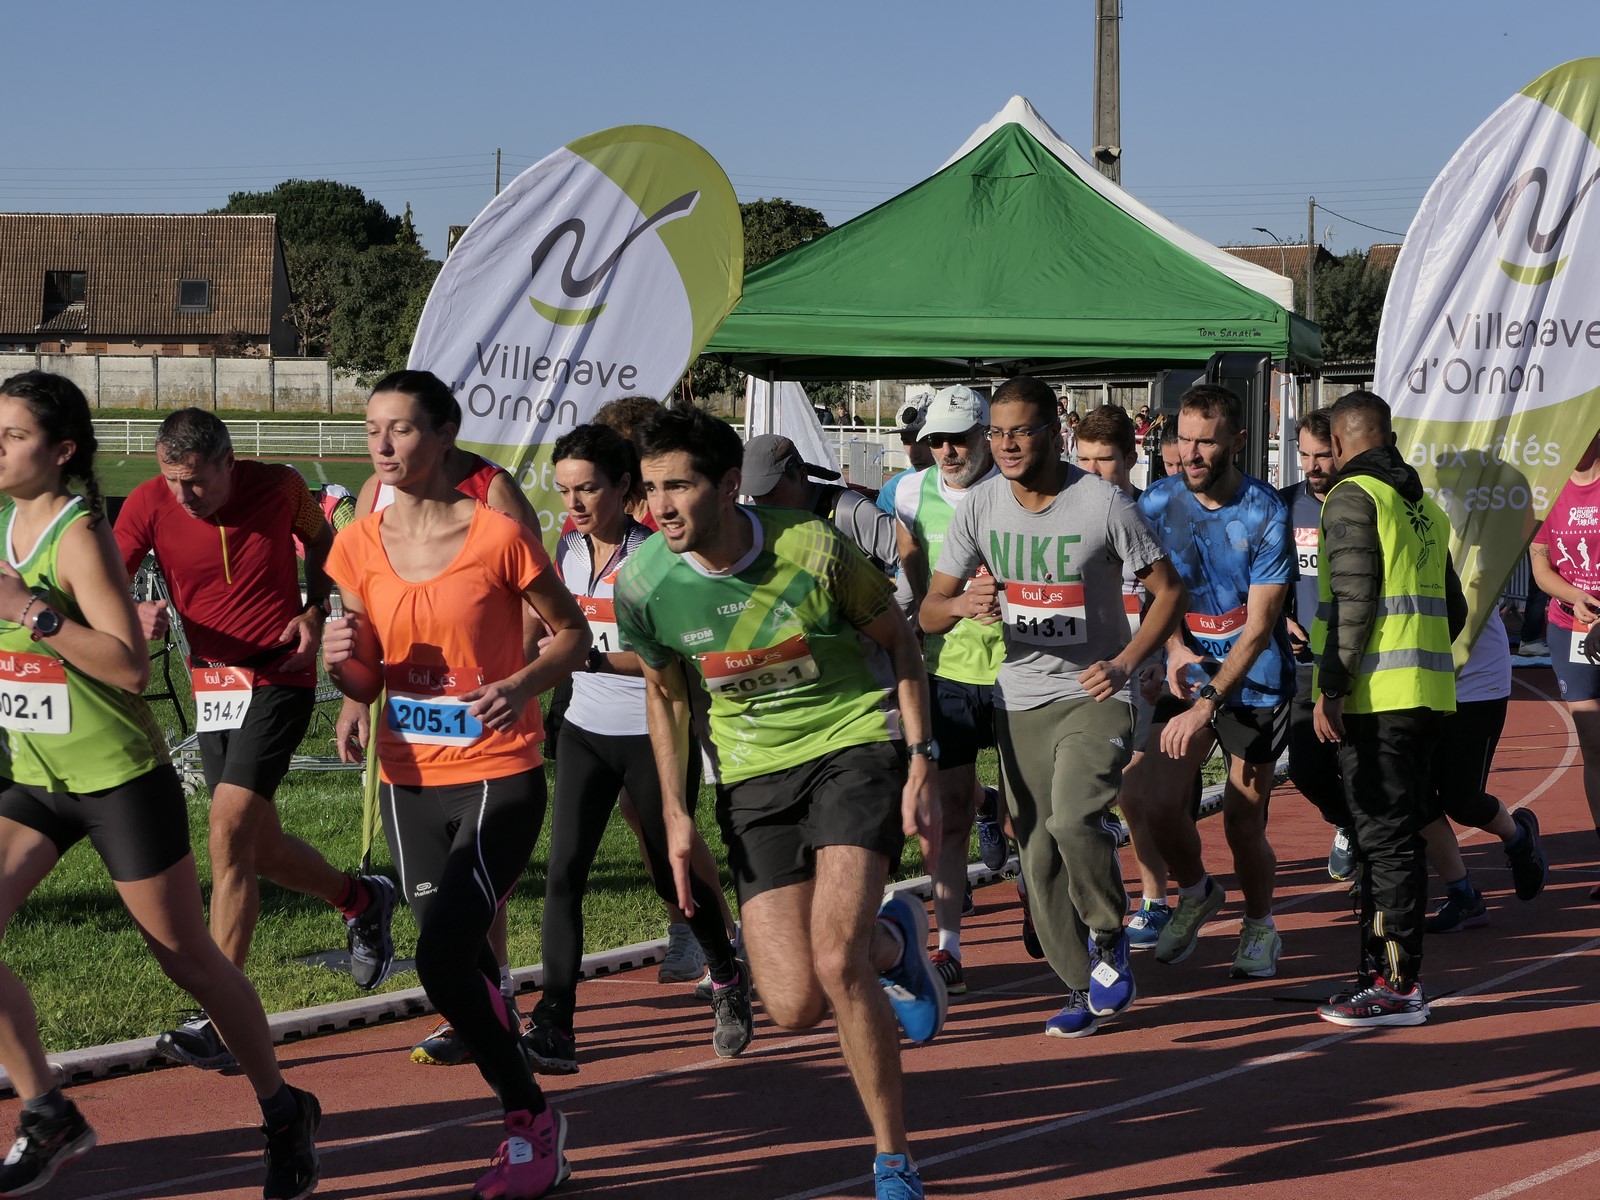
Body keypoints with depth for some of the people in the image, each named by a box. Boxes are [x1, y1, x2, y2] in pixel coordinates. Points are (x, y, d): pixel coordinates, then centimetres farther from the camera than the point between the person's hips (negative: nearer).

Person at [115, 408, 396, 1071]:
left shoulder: (279, 486, -9)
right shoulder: (149, 505, -8)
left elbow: (321, 539, 12)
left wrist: (314, 612, -4)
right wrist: (137, 614, -33)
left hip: (280, 678, -4)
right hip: (211, 686, 5)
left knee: (229, 834, -16)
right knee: (257, 848, 12)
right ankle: (361, 900, 42)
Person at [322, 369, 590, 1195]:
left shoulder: (496, 535, -12)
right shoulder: (357, 548, 1)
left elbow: (572, 631, -1)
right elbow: (366, 685, 9)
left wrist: (525, 683, -20)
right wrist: (344, 661, -14)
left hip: (499, 777, -5)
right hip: (411, 780, 6)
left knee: (443, 956, -18)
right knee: (467, 961, 14)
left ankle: (531, 1119, 0)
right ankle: (529, 1125, 33)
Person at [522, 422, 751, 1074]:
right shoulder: (567, 550, 3)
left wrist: (593, 658, -33)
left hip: (655, 735, -5)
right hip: (585, 732, 5)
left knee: (673, 874, 8)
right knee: (563, 872, -9)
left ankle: (727, 979, 35)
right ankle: (553, 1026, -11)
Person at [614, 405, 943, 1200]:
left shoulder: (813, 551, -19)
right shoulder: (643, 583, -11)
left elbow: (896, 639, -1)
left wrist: (922, 762, -6)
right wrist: (675, 810, 2)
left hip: (854, 745, -3)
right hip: (754, 775, 3)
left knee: (835, 962, -22)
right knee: (794, 1006, -7)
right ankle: (890, 941, 30)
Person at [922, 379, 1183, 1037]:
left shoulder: (1104, 503, -11)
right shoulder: (980, 506, 0)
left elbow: (1168, 590, -3)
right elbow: (929, 612, 3)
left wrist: (1125, 663, -16)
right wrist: (963, 604, -21)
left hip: (1094, 694, -4)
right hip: (1019, 698, 4)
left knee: (1073, 820, -25)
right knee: (1037, 850, 5)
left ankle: (1109, 936, 2)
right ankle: (1082, 986, 20)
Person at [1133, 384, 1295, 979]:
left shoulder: (1265, 513, -16)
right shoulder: (1158, 502, -4)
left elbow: (1259, 629, -18)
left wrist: (1207, 706, -26)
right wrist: (1175, 646, -10)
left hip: (1255, 684, -3)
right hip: (1188, 677, 3)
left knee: (1244, 824, -1)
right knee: (1159, 801, -9)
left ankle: (1260, 925, 27)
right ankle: (1195, 894, 22)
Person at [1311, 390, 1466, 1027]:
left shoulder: (1354, 496, -7)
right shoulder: (1424, 504, 19)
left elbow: (1353, 597, -16)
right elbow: (1454, 608, 21)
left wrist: (1332, 686, -17)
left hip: (1375, 693, -9)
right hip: (1427, 691, 9)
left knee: (1382, 837, -7)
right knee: (1401, 835, 13)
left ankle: (1396, 986, -7)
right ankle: (1396, 970, 18)